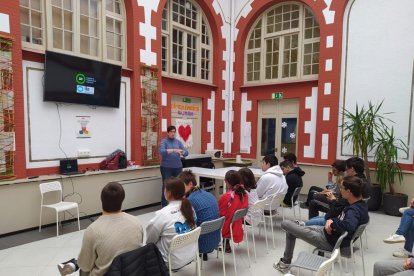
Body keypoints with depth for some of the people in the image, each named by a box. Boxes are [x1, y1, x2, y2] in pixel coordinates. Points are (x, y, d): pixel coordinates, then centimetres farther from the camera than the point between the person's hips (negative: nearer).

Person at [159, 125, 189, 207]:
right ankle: (164, 206, 7)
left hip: (178, 167, 4)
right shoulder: (164, 141, -2)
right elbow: (161, 152, -20)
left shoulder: (178, 141, 9)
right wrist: (173, 150, -32)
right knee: (166, 186, -2)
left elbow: (186, 152, 2)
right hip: (166, 167, -4)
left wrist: (182, 152, -22)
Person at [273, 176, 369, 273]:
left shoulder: (354, 210, -29)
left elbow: (349, 226, -50)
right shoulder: (361, 205, 0)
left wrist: (332, 224, -30)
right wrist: (331, 220, -9)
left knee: (286, 224, -4)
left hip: (329, 241, -10)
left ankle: (285, 262, 16)